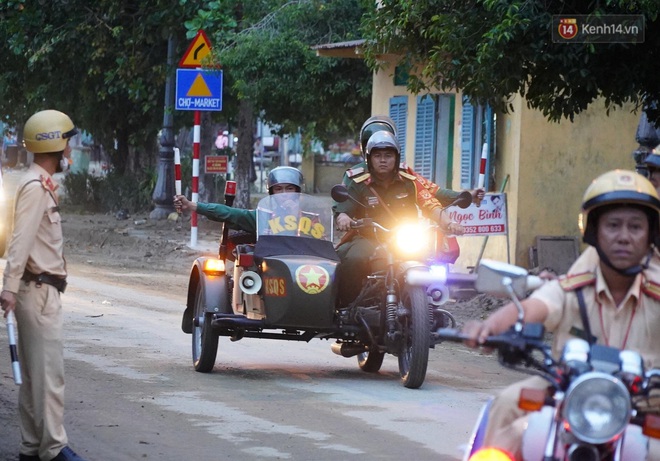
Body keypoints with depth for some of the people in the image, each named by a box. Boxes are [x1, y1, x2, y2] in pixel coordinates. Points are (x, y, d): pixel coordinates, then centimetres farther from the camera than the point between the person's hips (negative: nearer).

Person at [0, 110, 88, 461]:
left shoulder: (42, 184, 17)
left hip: (43, 290, 10)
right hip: (38, 290, -10)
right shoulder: (36, 186, -13)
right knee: (49, 371, -9)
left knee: (35, 373, 10)